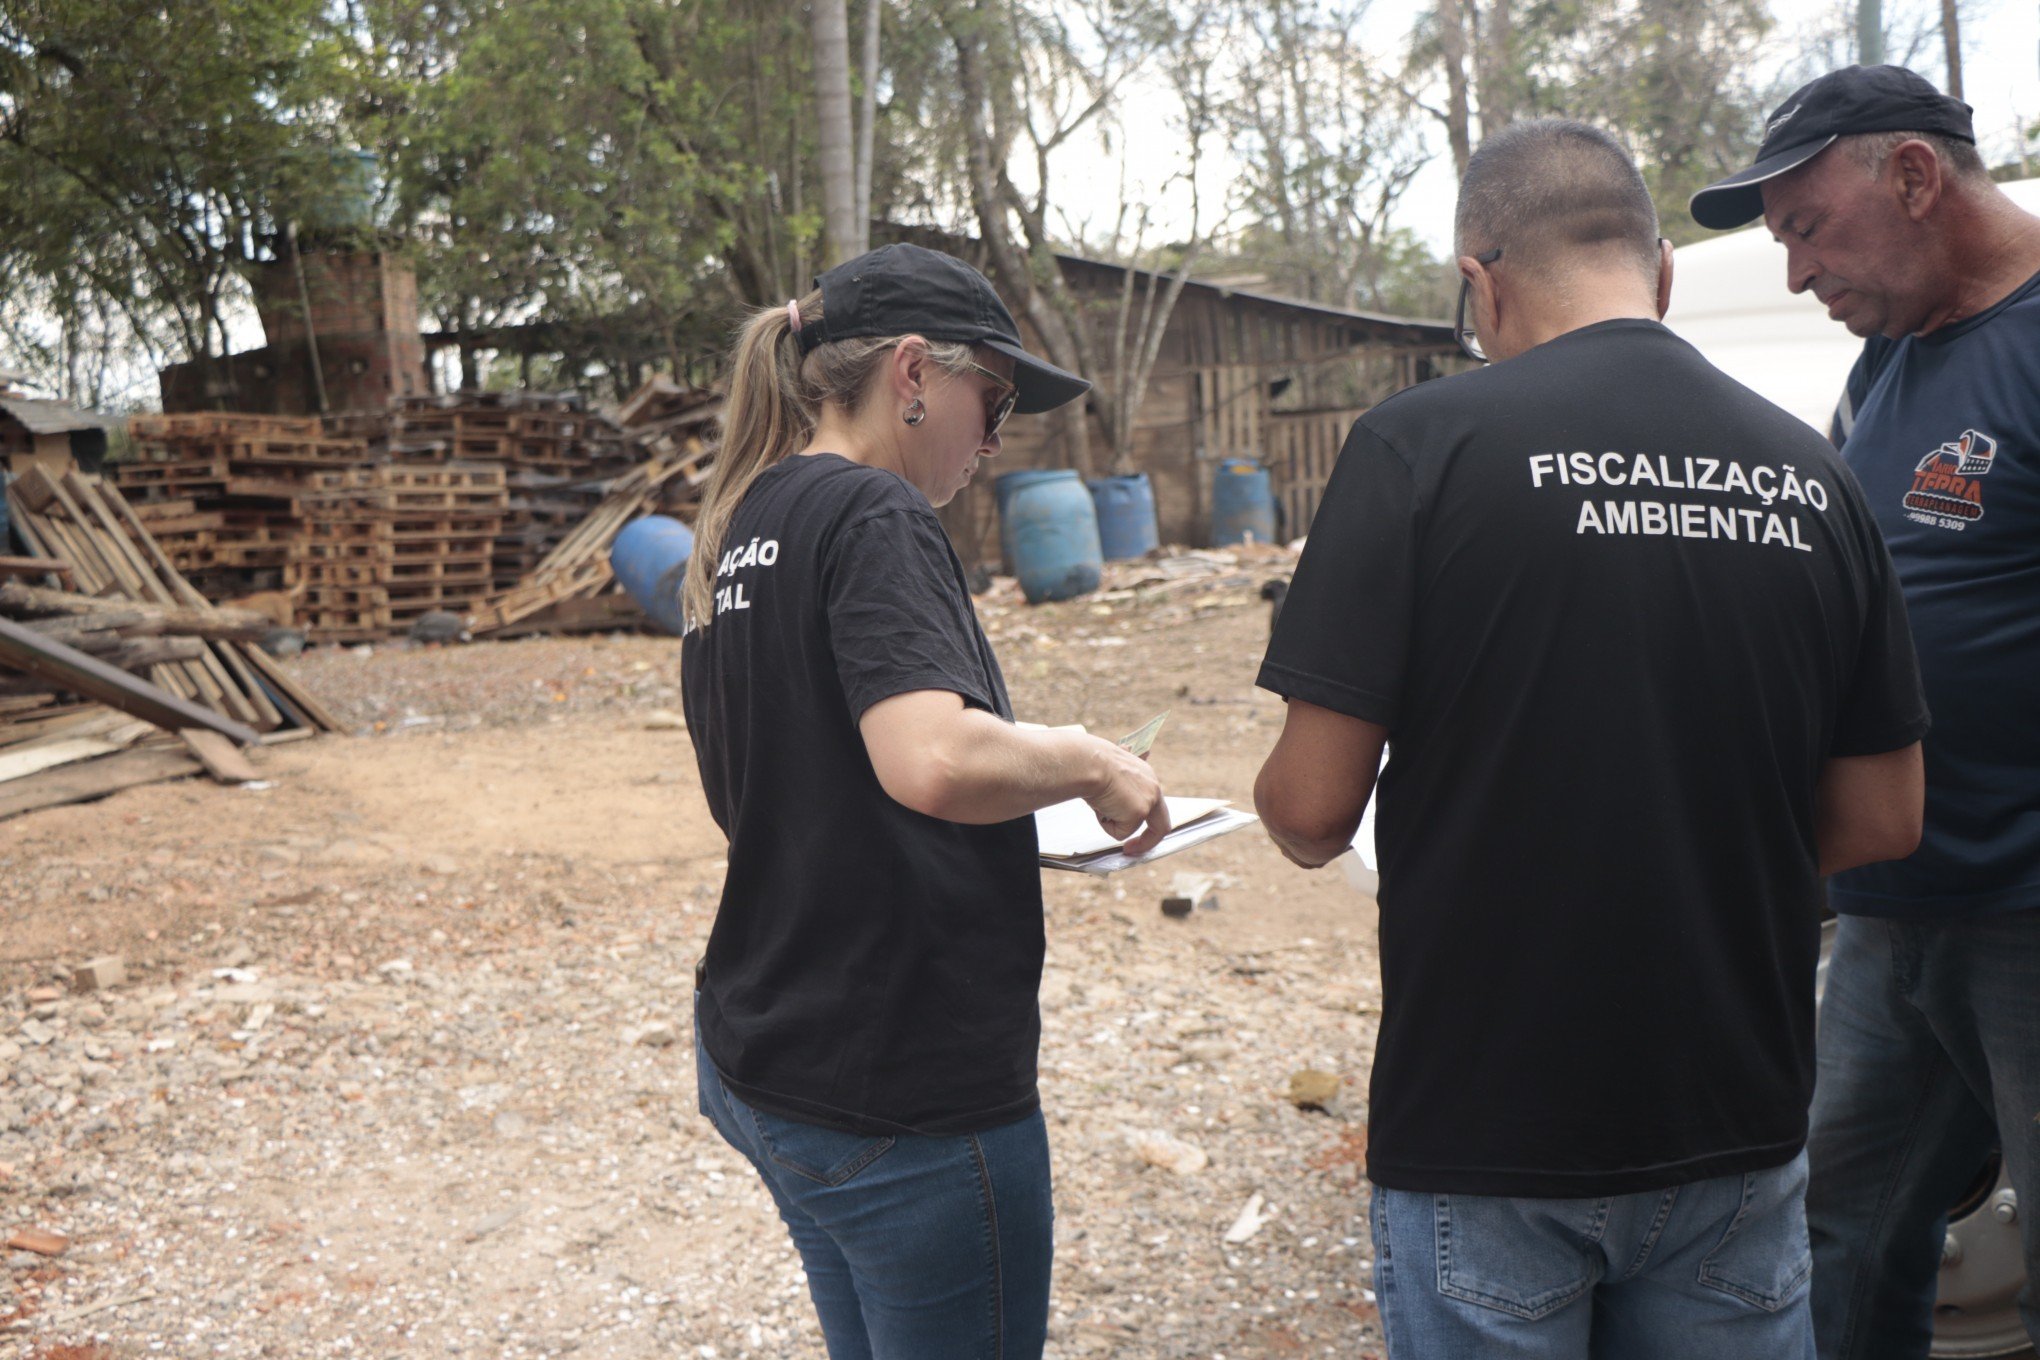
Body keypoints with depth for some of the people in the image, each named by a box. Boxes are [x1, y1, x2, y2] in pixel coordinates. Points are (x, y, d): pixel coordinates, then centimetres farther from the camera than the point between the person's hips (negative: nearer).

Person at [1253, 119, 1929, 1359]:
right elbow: (1883, 820, 6)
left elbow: (1313, 811, -15)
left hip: (1488, 1130, -4)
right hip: (1739, 1120, 4)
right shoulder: (1810, 475, 1)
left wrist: (1293, 804, 7)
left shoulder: (1424, 442, -13)